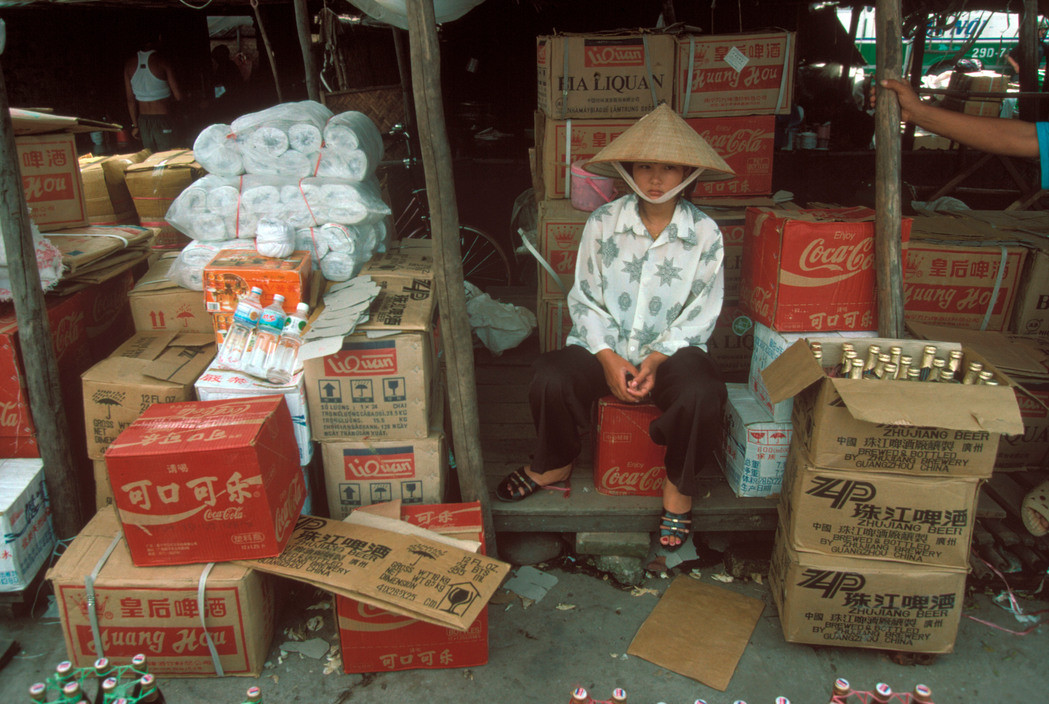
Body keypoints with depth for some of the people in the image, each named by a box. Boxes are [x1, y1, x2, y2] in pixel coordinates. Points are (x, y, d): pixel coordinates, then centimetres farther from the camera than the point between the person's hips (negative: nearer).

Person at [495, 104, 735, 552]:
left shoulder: (705, 234, -1)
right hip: (603, 346, 1)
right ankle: (554, 464, 5)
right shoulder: (602, 223, -1)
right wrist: (609, 358, -14)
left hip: (672, 350, 0)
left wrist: (655, 360, -15)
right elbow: (584, 299, 0)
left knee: (702, 394, -33)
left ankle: (680, 485, -2)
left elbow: (699, 316, 0)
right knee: (550, 381, -27)